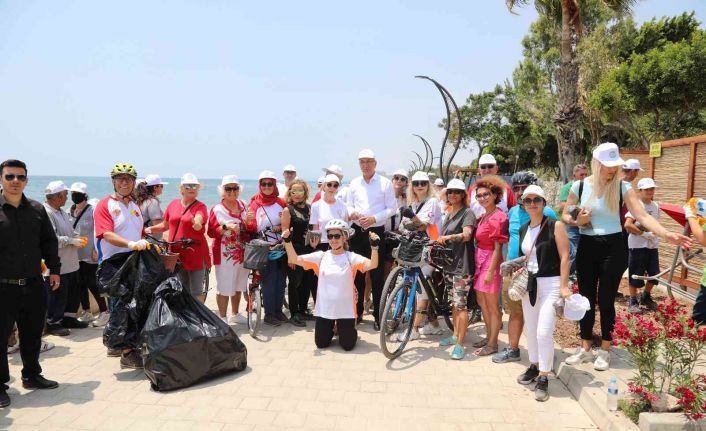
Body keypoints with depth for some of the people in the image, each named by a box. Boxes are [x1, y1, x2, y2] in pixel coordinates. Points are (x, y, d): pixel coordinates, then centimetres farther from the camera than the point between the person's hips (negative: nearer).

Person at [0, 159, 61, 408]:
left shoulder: (37, 209, 7)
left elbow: (49, 242, 14)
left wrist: (54, 269, 10)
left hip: (34, 285, 4)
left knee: (33, 334, 15)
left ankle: (32, 376, 31)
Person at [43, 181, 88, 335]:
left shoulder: (62, 211, 13)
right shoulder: (46, 213, -18)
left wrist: (78, 237, 3)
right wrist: (72, 241, -20)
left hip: (71, 263, 10)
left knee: (74, 292, 18)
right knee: (58, 295, 2)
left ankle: (69, 318, 32)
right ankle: (53, 323, 17)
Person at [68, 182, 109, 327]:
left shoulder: (92, 211, -8)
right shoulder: (70, 211, 11)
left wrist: (96, 250, -14)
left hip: (89, 254, -6)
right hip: (75, 254, 6)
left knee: (92, 283, -5)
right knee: (81, 284, 9)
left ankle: (104, 312, 5)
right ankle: (86, 313, 20)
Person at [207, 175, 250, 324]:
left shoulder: (243, 205, 9)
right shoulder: (217, 209, -7)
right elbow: (211, 232, -10)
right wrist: (226, 227, -24)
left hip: (243, 253, 6)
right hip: (225, 255, -6)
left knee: (239, 285, 16)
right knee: (224, 287, -3)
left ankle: (235, 314, 32)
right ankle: (223, 319, 11)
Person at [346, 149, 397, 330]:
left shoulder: (385, 183, -2)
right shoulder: (354, 183, 9)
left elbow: (392, 208, -5)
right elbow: (349, 206, 13)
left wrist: (374, 218, -16)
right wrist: (352, 213, -10)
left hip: (376, 232, -4)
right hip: (358, 232, 4)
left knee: (377, 275, -1)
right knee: (357, 274, 9)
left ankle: (378, 316, 8)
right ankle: (357, 312, 22)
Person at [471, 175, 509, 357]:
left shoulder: (498, 217, -16)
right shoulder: (484, 216, 9)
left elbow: (498, 248, -17)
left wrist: (490, 272, -17)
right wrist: (480, 267, 11)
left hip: (491, 263, -9)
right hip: (480, 262, 9)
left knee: (492, 306, 3)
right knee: (482, 302, 19)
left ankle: (492, 345, 15)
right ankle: (489, 337, 33)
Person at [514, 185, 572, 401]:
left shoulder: (555, 225, -7)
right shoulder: (523, 229, 10)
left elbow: (564, 257, -11)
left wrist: (564, 286, -16)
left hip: (550, 283, -6)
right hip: (528, 284, 6)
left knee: (544, 332, -10)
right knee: (530, 329, 13)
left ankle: (543, 378, 3)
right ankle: (534, 366, 32)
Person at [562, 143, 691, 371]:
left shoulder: (623, 187, -5)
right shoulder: (580, 186, -2)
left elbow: (643, 216, -12)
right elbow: (564, 216, 6)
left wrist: (667, 234, -25)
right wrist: (577, 221, -15)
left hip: (613, 248, -1)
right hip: (587, 247, 2)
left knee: (606, 299, 4)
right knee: (586, 298, 9)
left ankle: (605, 351, 20)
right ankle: (585, 348, 23)